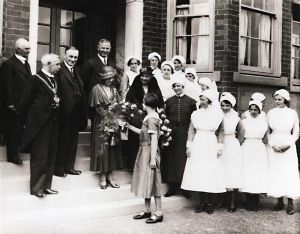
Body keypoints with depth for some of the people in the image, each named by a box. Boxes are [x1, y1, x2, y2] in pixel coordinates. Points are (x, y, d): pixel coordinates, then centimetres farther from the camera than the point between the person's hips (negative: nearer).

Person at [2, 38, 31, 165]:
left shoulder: (26, 64, 16)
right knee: (14, 129, 2)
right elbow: (7, 86, -12)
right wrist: (10, 104, -16)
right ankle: (12, 155, 12)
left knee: (21, 129, 11)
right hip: (15, 104, -7)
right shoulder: (9, 64, -8)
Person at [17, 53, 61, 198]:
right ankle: (36, 187, 13)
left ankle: (46, 185, 23)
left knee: (51, 155, 12)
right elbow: (27, 99, -9)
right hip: (40, 122, -7)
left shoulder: (54, 79, 10)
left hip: (52, 121, 7)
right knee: (39, 156, 1)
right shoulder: (36, 79, -12)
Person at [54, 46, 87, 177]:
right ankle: (58, 167, 16)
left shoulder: (76, 71, 16)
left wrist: (83, 111, 6)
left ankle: (69, 166, 26)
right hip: (64, 112, -8)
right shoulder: (59, 70, -10)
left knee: (73, 140, 14)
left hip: (76, 112, 8)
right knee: (62, 140, 3)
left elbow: (81, 90, 12)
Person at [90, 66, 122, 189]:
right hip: (102, 123, -5)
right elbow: (98, 107, -8)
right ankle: (103, 176, 7)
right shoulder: (97, 88, -3)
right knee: (102, 148, -1)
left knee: (113, 148, 5)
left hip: (114, 123, 5)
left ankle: (110, 175, 12)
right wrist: (110, 117, -16)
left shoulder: (114, 89, 13)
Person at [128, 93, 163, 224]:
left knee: (152, 182, -3)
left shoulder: (151, 118, -17)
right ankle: (147, 211, 24)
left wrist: (153, 158, -23)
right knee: (146, 181, 14)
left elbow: (154, 139, -21)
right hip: (144, 152, 10)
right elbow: (143, 133, 15)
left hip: (149, 152, -10)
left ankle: (158, 213, 7)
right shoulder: (150, 117, 11)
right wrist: (130, 127, 21)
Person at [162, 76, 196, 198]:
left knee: (184, 159, 0)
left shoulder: (190, 101, 1)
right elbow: (165, 117, 9)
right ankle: (172, 186, 14)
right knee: (171, 158, 5)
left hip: (185, 134, -2)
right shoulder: (169, 101, 9)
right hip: (172, 134, 2)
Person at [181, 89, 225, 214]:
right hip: (197, 145, 2)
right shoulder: (196, 114, 5)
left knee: (211, 173, -1)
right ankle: (202, 202, 11)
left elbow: (220, 131, 4)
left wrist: (220, 147, -2)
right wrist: (189, 146, 0)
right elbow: (191, 130, 6)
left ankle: (209, 203, 9)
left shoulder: (217, 113, 1)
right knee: (198, 173, 2)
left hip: (211, 145, -2)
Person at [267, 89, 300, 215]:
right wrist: (272, 145, -8)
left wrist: (288, 144, -8)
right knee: (275, 174, 1)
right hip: (273, 147, 1)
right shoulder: (271, 113, 3)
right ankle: (279, 201, 10)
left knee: (289, 174, -2)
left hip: (288, 148, -1)